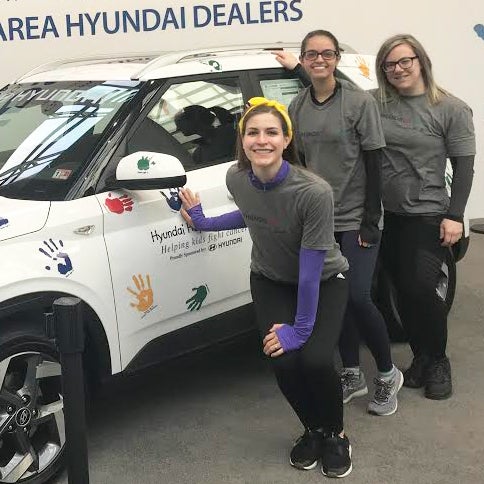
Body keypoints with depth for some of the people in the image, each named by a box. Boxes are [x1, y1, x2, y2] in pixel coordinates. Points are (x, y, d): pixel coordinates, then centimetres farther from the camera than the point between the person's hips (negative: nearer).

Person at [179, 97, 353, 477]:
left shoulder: (314, 191, -34)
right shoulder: (237, 178, -18)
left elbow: (311, 270, -26)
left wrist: (300, 329, -20)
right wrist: (203, 222, 6)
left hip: (323, 282, -3)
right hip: (271, 282, 4)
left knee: (315, 360, -23)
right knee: (284, 361, -16)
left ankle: (335, 436, 8)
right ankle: (313, 430, 14)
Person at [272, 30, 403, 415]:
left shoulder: (360, 102, -9)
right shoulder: (298, 106, 5)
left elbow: (374, 163, -10)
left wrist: (371, 221, -13)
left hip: (356, 219, -5)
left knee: (358, 298, -10)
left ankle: (388, 374, 12)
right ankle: (352, 375, 24)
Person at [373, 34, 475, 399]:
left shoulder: (452, 109, -4)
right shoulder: (374, 103, 2)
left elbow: (464, 166, -3)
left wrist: (455, 216, -9)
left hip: (427, 216, -3)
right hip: (386, 215, 4)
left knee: (422, 288, -9)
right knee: (404, 290, 9)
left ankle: (438, 361, 14)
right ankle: (421, 357, 27)